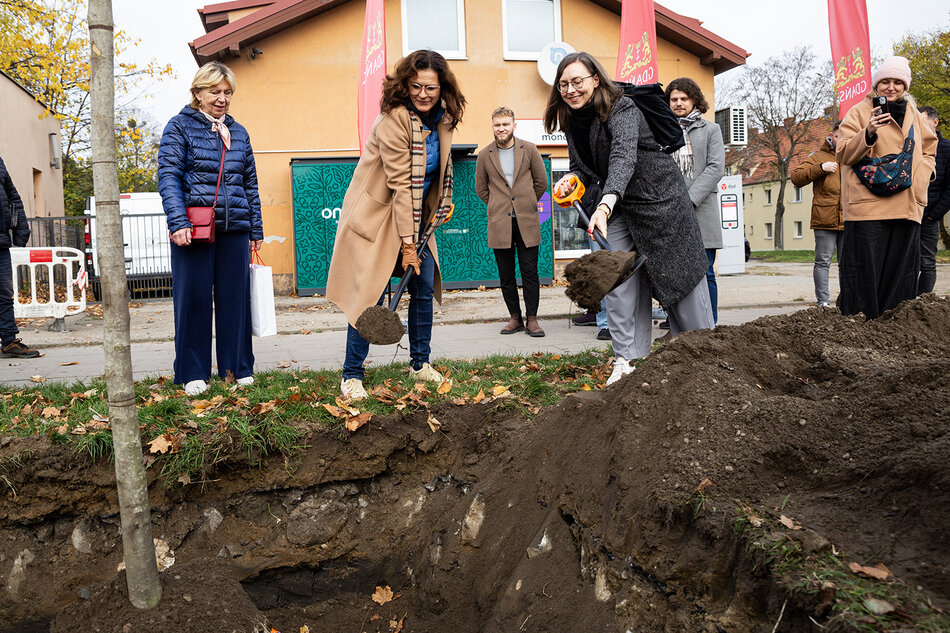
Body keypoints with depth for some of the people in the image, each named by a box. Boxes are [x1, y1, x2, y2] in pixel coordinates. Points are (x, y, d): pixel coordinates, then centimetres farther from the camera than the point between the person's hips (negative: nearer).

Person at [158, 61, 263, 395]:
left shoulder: (238, 133, 17)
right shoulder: (180, 126, 3)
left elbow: (250, 184, 19)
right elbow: (168, 176, -5)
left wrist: (256, 229, 14)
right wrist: (178, 222, -17)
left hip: (234, 228, 4)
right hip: (194, 227, -4)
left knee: (235, 295, 6)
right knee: (193, 298, 1)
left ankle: (238, 367, 17)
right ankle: (193, 372, 12)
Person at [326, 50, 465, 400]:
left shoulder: (441, 119, 2)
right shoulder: (394, 118, -21)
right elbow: (400, 182, -24)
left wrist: (442, 206, 6)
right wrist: (408, 243, -24)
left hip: (415, 214, 7)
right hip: (378, 214, -7)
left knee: (424, 288, 7)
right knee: (370, 294, -8)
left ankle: (420, 362, 23)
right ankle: (352, 375, 3)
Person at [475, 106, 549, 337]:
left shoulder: (529, 149, 3)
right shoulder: (484, 155, 5)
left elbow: (541, 182, 11)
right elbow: (481, 189, 15)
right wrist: (499, 207, 12)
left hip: (527, 222, -1)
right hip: (499, 223, 1)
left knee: (529, 272, -2)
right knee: (506, 274, 4)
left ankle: (531, 318, 5)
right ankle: (515, 317, 14)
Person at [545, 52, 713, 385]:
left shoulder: (622, 110, -22)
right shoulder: (571, 122, 2)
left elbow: (624, 158, -38)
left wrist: (604, 205, -53)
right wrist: (571, 179, -13)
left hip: (660, 197, -6)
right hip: (619, 206, 6)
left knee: (678, 273, 1)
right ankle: (627, 359, -2)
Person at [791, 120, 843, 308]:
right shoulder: (818, 156, 6)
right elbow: (796, 177, -4)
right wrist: (820, 168, -14)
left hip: (848, 221, 4)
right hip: (825, 220, -4)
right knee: (823, 261, -2)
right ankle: (823, 300, 2)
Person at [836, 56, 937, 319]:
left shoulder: (913, 114, 18)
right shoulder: (860, 112, 3)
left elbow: (928, 149, 28)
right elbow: (843, 154, -7)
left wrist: (921, 173, 9)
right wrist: (868, 133, -23)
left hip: (907, 205, 5)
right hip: (868, 202, -5)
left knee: (901, 268, 6)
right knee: (866, 267, -8)